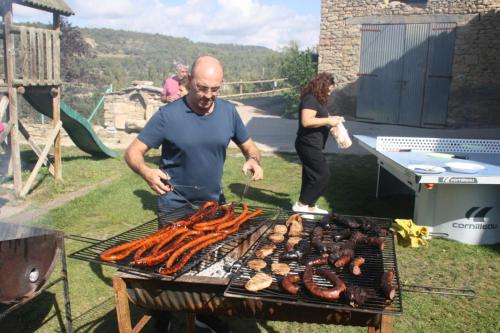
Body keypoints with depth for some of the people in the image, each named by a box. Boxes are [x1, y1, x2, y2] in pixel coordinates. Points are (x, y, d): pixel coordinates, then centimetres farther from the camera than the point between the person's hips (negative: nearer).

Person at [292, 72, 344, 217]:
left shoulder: (317, 100, 17)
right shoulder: (310, 99, -15)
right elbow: (306, 121, -27)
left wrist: (331, 122, 13)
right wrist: (329, 120, -20)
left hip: (312, 145, 10)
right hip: (308, 145, -10)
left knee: (312, 176, 14)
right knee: (323, 175, -7)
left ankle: (310, 206, 24)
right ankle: (301, 205, 0)